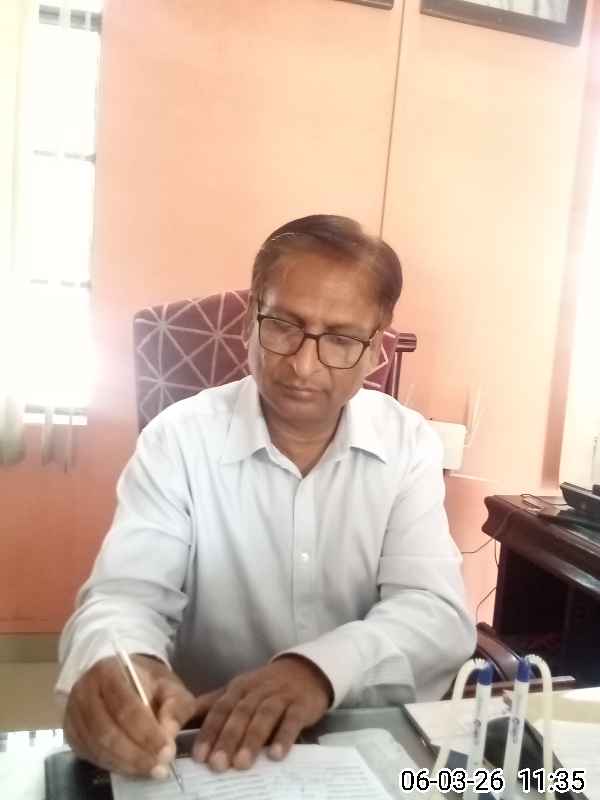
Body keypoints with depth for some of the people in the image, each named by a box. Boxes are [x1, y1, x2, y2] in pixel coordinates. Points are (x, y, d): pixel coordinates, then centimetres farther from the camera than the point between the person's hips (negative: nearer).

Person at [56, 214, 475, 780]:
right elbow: (128, 595, -14)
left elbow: (438, 613, -12)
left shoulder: (410, 443, -4)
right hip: (208, 743, -1)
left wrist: (323, 667, -32)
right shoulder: (178, 439, -8)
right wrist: (118, 665, -37)